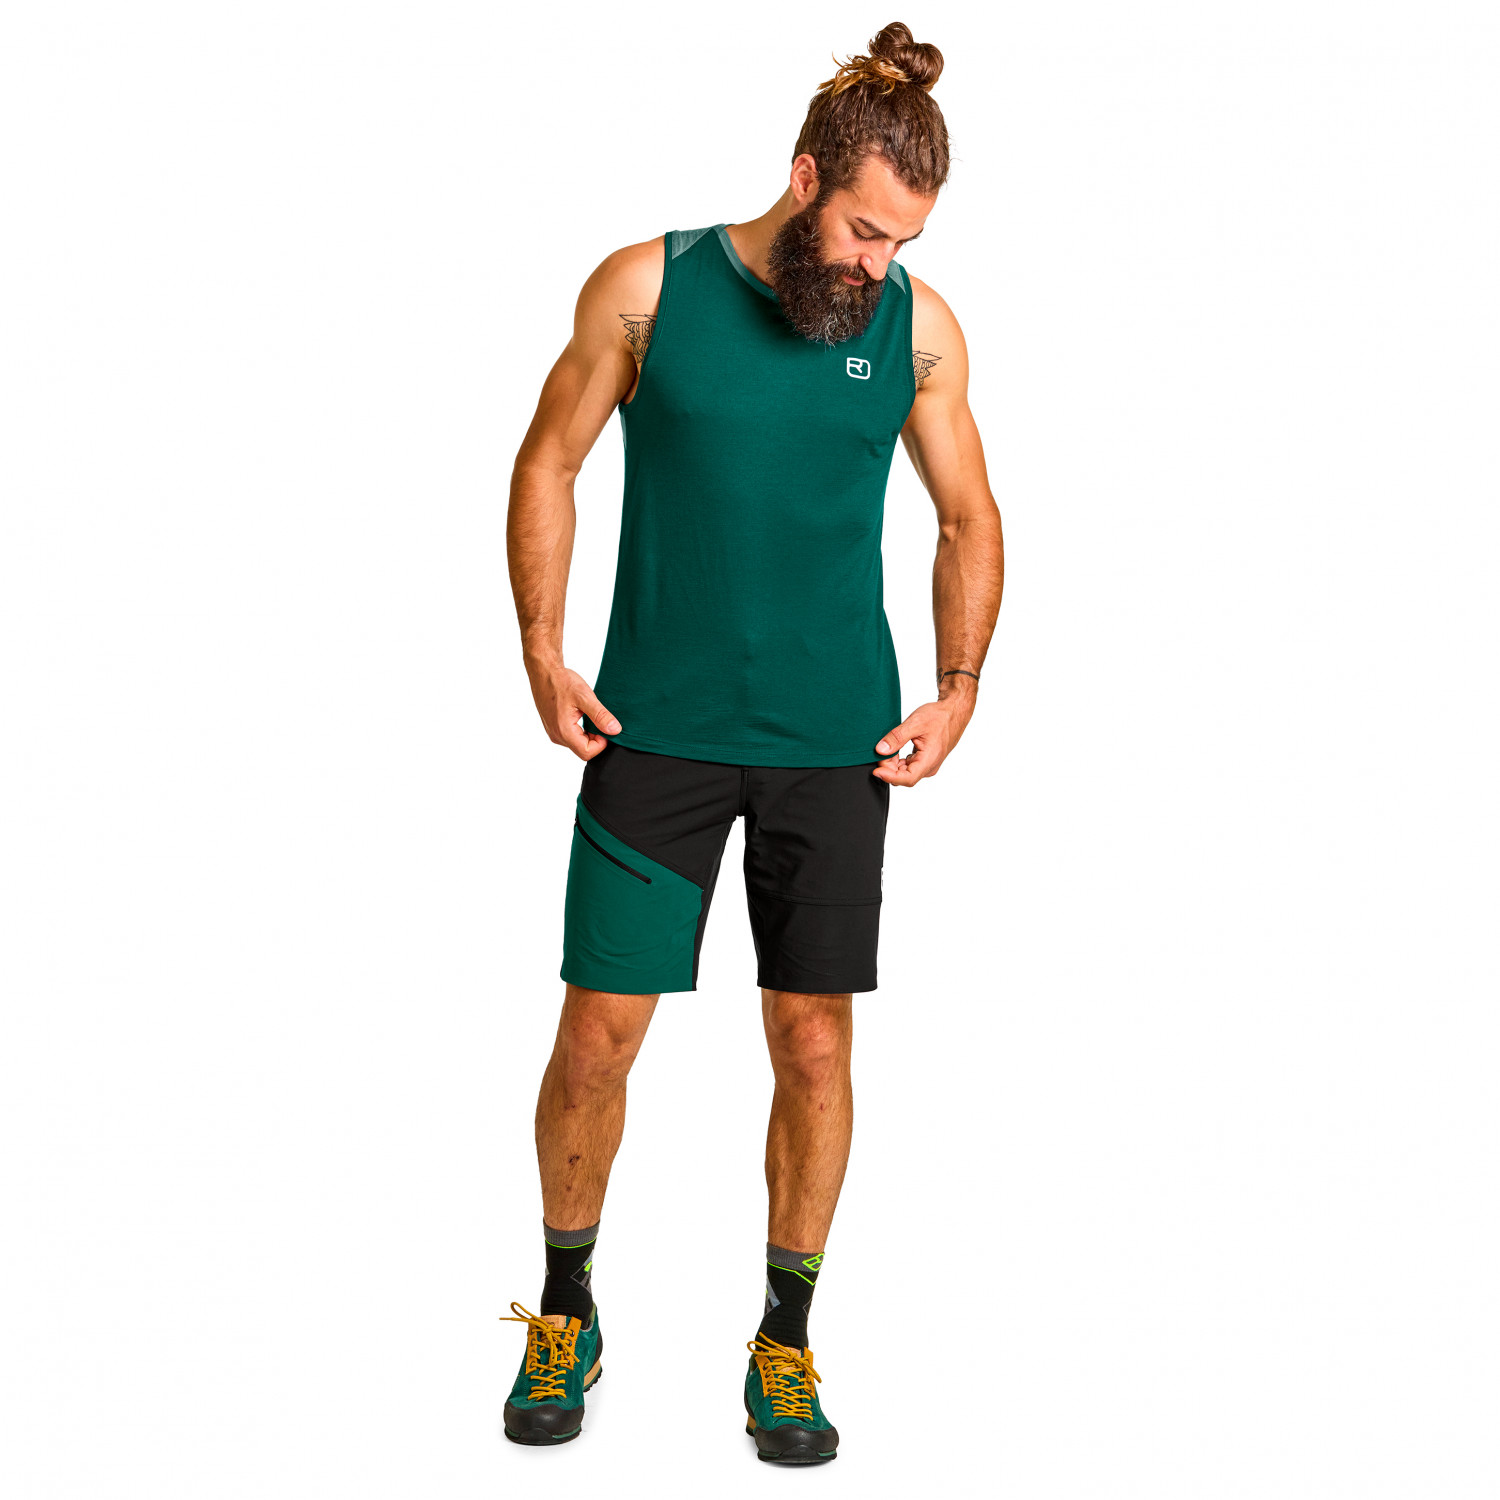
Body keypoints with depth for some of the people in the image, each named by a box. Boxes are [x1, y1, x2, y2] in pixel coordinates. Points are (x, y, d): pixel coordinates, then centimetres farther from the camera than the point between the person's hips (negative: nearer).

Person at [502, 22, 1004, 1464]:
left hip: (835, 745, 1)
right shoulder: (647, 287, -3)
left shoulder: (919, 325, 2)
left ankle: (786, 1342, 24)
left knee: (814, 1044, 4)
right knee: (597, 1035, 1)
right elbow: (548, 462, 6)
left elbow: (969, 516, 12)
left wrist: (958, 685, 1)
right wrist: (543, 654, -3)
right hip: (653, 734, -1)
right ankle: (566, 1313, 26)